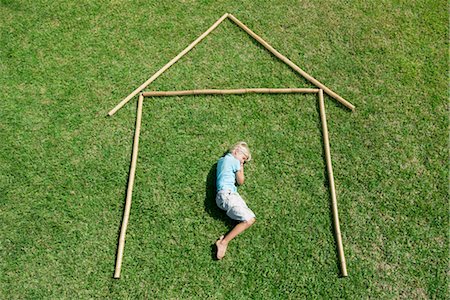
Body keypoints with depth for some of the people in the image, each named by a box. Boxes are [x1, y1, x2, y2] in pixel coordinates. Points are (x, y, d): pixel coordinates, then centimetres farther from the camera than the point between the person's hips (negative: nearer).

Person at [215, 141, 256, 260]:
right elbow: (240, 181, 7)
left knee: (250, 218, -5)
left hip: (222, 195, 9)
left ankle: (224, 240, -17)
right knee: (249, 220, -21)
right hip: (227, 194, -9)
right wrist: (241, 168, 19)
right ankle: (224, 242, -21)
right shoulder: (235, 161, 1)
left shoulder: (221, 160, 26)